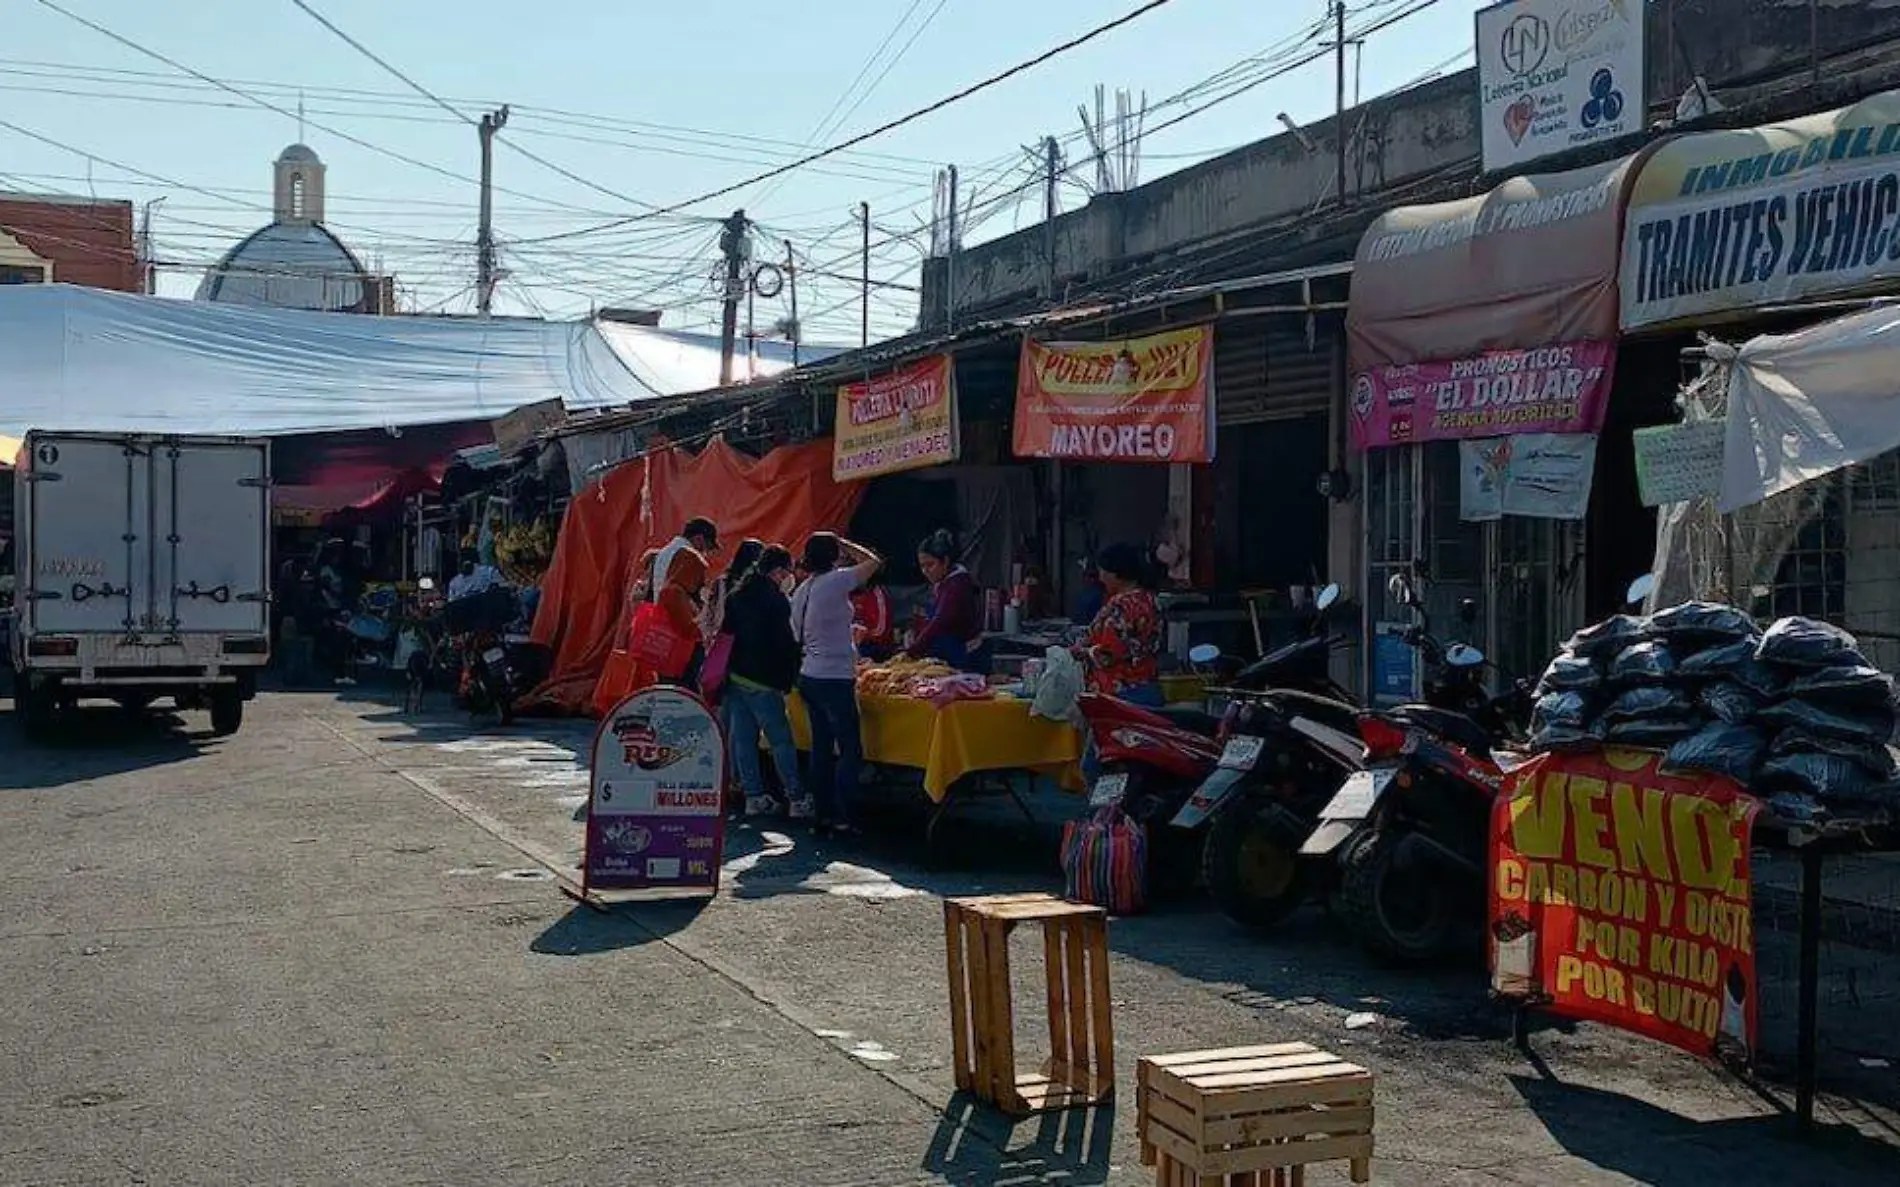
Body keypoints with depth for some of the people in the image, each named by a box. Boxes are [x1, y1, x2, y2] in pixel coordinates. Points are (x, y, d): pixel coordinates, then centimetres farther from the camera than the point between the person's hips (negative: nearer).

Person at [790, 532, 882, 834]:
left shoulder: (801, 592, 11)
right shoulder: (834, 582, -14)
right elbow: (874, 561, -7)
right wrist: (844, 544, 4)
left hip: (809, 677, 8)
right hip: (835, 679, -8)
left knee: (822, 748, 12)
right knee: (851, 751, -3)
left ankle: (823, 814, 15)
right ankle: (842, 818, -5)